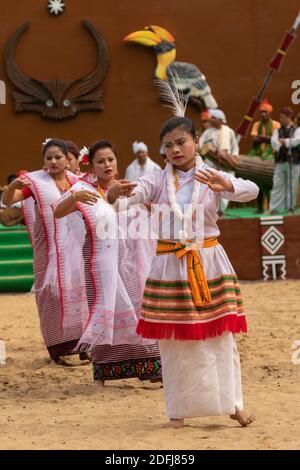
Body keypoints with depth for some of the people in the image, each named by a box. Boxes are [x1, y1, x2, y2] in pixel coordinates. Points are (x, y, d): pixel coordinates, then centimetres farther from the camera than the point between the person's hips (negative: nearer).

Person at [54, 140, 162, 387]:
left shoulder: (127, 188, 7)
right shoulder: (85, 189, -7)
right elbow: (57, 212, -21)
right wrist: (74, 197, -41)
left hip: (129, 262, 4)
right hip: (101, 262, -4)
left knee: (140, 310, 8)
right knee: (105, 313, -4)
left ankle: (150, 366, 18)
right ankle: (101, 374, 5)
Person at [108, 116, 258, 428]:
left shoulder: (213, 177, -1)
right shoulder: (157, 181, 1)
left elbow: (251, 191, -18)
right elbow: (130, 197, -16)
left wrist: (226, 185, -41)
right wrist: (114, 194, -41)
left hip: (209, 263, 0)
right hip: (170, 266, 1)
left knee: (220, 337, 4)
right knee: (174, 341, 5)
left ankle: (232, 404, 16)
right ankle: (179, 411, 15)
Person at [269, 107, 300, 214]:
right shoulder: (278, 131, 15)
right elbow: (273, 141, -3)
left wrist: (284, 141, -8)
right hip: (280, 162, 3)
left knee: (291, 186, 0)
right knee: (277, 185, -1)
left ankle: (290, 207, 7)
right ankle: (274, 208, -2)